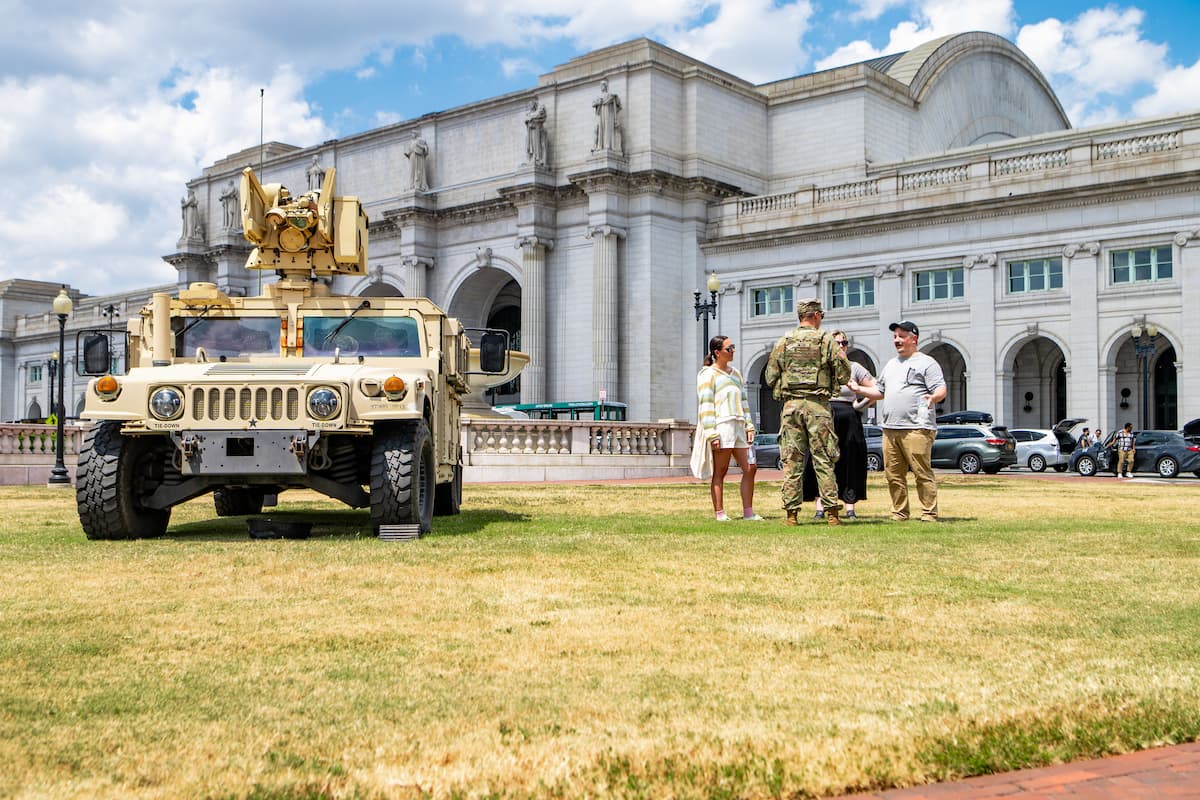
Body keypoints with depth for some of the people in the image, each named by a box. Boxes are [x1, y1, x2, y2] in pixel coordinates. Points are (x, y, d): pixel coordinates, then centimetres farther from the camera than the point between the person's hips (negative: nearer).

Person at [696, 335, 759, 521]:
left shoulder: (735, 373, 21)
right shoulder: (708, 375, -1)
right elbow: (706, 406, -7)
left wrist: (749, 425, 11)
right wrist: (711, 434, -15)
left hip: (739, 426, 7)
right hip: (722, 427, -7)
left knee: (750, 468, 2)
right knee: (720, 471, -4)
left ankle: (748, 511, 7)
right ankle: (719, 513, -1)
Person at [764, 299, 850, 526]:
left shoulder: (783, 342, 7)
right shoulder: (826, 341, 0)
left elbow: (770, 377, 8)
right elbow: (844, 374, -1)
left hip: (791, 405, 2)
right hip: (817, 405, -2)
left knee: (792, 461, 4)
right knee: (823, 460, 1)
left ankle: (792, 512, 4)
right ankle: (832, 511, -1)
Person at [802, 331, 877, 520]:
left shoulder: (854, 367, 7)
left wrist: (860, 405, -1)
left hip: (848, 419, 0)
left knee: (849, 463, 1)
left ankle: (849, 509, 6)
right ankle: (820, 508, -2)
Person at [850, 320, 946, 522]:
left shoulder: (926, 363, 1)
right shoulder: (891, 365, 25)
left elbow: (941, 390, -7)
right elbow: (879, 392, 30)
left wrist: (933, 398, -28)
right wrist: (858, 388, 18)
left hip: (916, 428, -7)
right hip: (890, 428, 7)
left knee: (922, 473, -8)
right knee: (893, 475, 7)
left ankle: (929, 513, -3)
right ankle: (899, 513, 14)